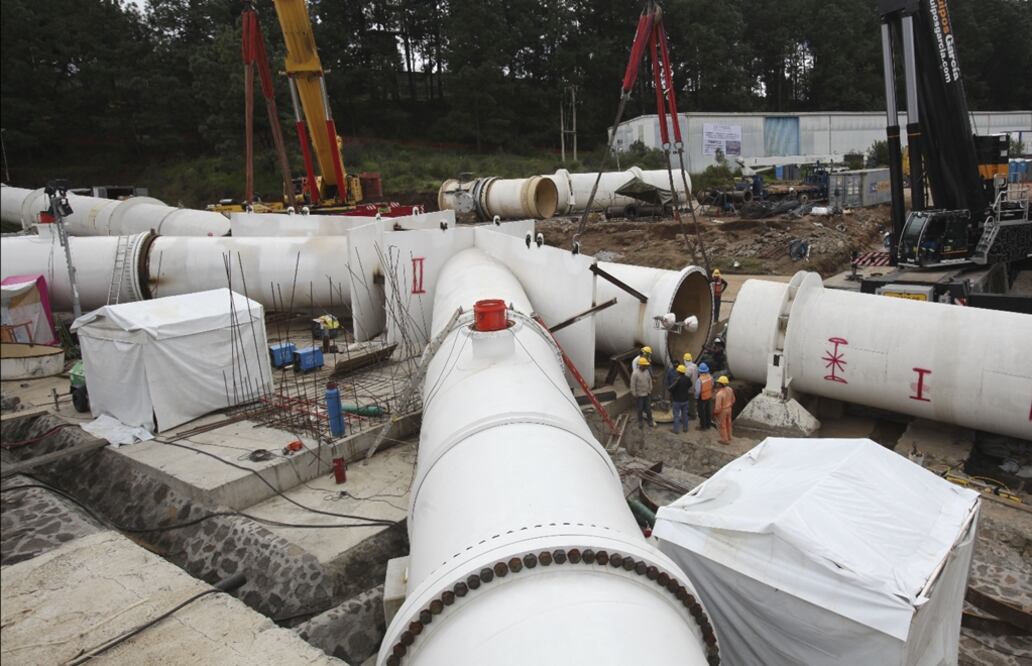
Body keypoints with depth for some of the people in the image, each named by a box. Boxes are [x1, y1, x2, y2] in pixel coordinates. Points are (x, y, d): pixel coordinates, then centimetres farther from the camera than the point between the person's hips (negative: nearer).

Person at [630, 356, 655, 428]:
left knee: (648, 408, 11)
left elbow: (650, 381, 9)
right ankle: (640, 422, 25)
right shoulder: (635, 373, -20)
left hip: (647, 394, 5)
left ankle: (650, 422, 23)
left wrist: (650, 391, 9)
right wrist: (634, 395, -13)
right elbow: (633, 385, -15)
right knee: (640, 409, 9)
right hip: (639, 395, -5)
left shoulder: (647, 371, -2)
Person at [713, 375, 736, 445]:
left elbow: (718, 407, -30)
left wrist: (715, 413, -12)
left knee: (722, 426, 14)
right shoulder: (729, 389, -12)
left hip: (722, 411, -7)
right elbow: (733, 400, 4)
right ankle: (728, 437, 43)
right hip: (728, 409, 7)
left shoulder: (719, 394, -36)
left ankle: (725, 440, 29)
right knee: (728, 424, 25)